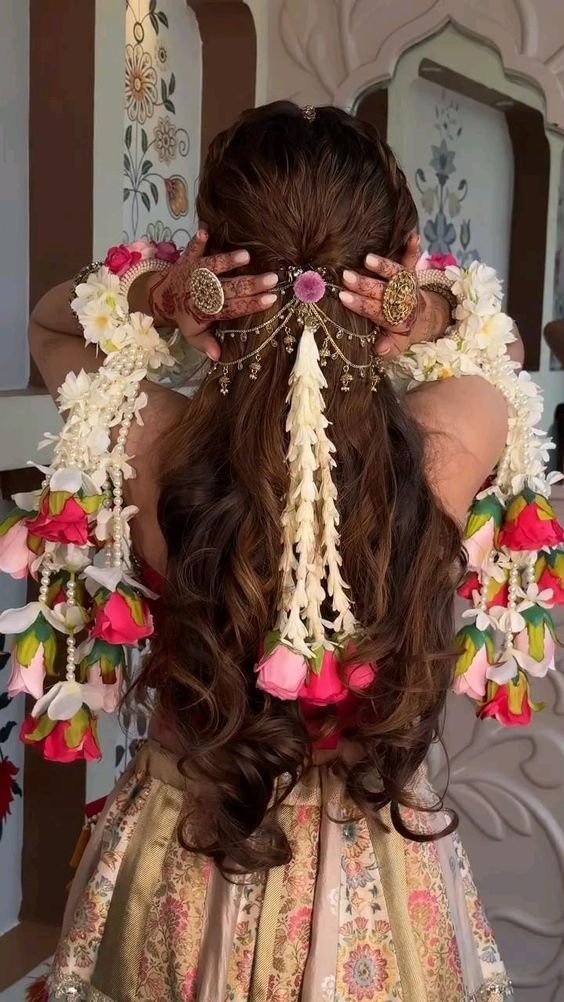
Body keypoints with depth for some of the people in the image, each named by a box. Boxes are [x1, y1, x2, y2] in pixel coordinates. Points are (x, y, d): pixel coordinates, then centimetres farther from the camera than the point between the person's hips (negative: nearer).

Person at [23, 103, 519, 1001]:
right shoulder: (455, 439, -24)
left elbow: (49, 320, 0)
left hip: (180, 866, 1)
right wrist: (430, 320, -18)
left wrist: (155, 295, -19)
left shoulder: (149, 446, -24)